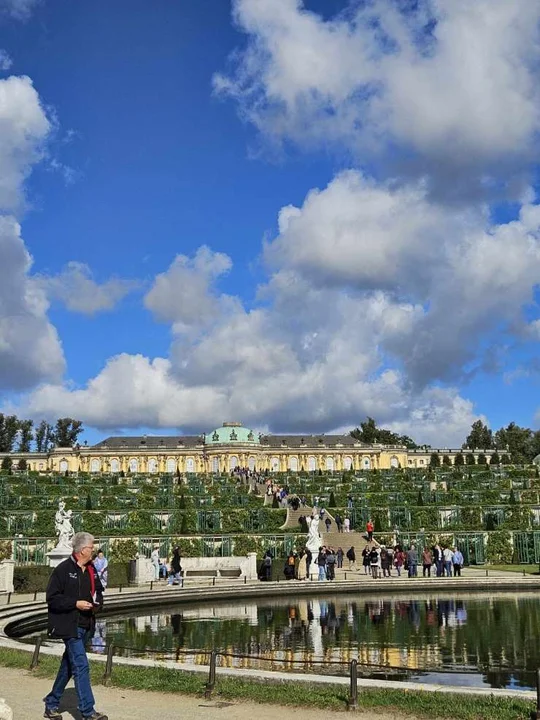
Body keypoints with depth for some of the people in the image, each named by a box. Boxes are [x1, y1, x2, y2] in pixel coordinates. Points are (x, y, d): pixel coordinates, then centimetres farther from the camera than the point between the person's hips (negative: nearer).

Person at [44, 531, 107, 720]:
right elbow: (52, 598, -13)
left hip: (86, 626, 8)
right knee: (81, 666, -11)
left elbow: (98, 591, 23)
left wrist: (98, 604, 2)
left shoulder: (91, 570, 10)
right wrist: (75, 604, -20)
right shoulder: (62, 570, -13)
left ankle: (51, 705, 29)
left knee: (68, 666, 16)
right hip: (69, 626, -8)